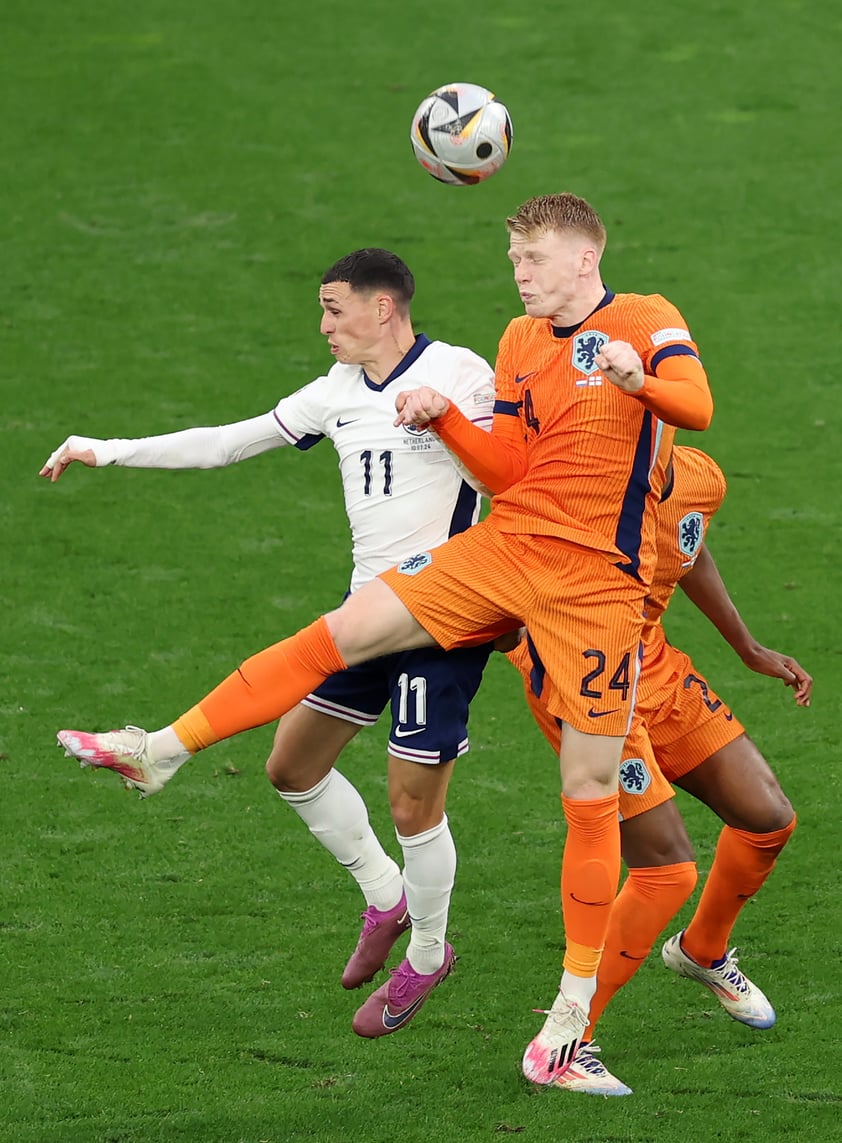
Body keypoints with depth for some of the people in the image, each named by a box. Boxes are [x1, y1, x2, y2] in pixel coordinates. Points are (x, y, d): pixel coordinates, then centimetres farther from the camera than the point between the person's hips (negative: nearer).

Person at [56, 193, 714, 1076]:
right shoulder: (520, 341, 13)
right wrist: (443, 418, -5)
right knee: (342, 632, -5)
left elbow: (696, 407, -22)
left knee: (589, 791, -2)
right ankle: (161, 748, -1)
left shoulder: (646, 321, -5)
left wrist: (638, 380, -42)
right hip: (505, 545, 5)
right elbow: (508, 472, 11)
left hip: (596, 582, -5)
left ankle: (575, 1004, 8)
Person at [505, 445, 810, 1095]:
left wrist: (750, 649, 25)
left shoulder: (701, 480, -3)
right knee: (668, 869, -15)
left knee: (770, 819, 11)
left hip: (655, 667, 8)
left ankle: (704, 950, 41)